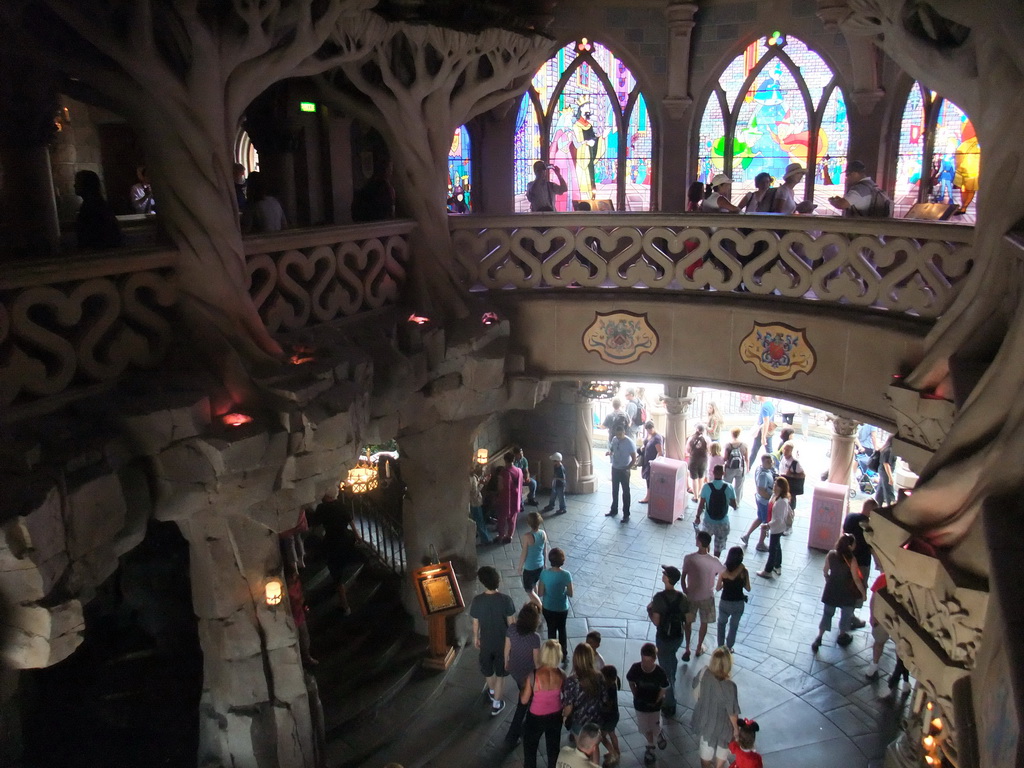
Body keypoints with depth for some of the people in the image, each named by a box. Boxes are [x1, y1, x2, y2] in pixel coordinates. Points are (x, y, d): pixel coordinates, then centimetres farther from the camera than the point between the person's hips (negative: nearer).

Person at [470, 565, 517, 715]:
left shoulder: (477, 601, -21)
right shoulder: (506, 600, -24)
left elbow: (475, 623, -8)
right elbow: (511, 623, -13)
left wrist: (475, 637, 11)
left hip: (486, 641, 2)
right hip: (503, 641, -1)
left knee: (487, 669, 28)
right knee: (501, 673, 18)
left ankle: (492, 692, 52)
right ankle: (496, 704, 27)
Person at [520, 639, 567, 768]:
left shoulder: (533, 676, -29)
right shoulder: (561, 675, -18)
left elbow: (524, 700, -17)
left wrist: (523, 687, 1)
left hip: (536, 719, -3)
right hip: (556, 717, 3)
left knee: (530, 751, 23)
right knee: (553, 749, 26)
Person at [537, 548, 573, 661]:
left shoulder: (544, 573, -19)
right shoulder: (566, 575, -21)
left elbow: (540, 593, -13)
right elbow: (570, 594, -11)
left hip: (548, 608, 0)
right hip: (562, 608, 0)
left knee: (551, 630, 21)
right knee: (562, 629, 24)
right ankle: (564, 654, 36)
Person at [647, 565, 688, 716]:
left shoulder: (659, 597, -24)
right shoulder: (682, 597, -10)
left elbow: (656, 622, -22)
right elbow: (687, 619, -3)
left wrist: (649, 610, -5)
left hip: (664, 639, -5)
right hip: (678, 637, 5)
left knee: (666, 669, 9)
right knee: (671, 660, 32)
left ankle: (669, 705, 19)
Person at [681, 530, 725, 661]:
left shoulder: (689, 558, -21)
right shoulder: (714, 561, -21)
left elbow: (683, 578, -12)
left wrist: (685, 592, 4)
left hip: (691, 595, 0)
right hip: (707, 597, 0)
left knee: (687, 622, 20)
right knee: (704, 623, 22)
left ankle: (687, 649, 27)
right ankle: (699, 648, 38)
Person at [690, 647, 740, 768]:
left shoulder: (704, 674, -24)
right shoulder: (729, 686, -37)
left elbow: (695, 685, -1)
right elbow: (732, 712, -23)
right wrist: (736, 728, -5)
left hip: (704, 719, 4)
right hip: (721, 725, -4)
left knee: (706, 747, 31)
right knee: (722, 749, 28)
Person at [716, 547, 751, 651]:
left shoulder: (723, 570, -15)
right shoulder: (744, 571, -16)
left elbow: (717, 588, -7)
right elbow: (748, 589, -5)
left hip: (725, 602, 0)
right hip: (739, 603, 0)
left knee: (721, 623, 26)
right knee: (734, 626, 24)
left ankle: (721, 647, 33)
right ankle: (728, 648, 35)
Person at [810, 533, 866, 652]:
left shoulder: (830, 554, -13)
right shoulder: (851, 560, -25)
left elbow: (825, 571, 1)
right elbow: (856, 579, -18)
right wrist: (863, 593, -4)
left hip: (831, 589, 3)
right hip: (846, 592, -3)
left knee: (827, 613, 17)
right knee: (846, 614, 22)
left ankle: (819, 638, 18)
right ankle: (842, 635, 41)